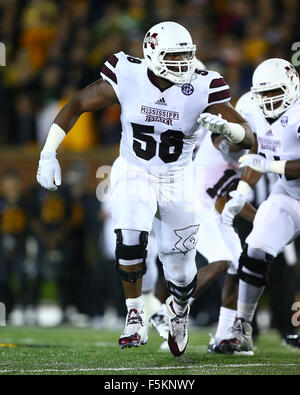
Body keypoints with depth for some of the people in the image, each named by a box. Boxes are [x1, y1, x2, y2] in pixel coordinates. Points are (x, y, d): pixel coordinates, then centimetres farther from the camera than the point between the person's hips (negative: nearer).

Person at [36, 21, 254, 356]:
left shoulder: (201, 89, -18)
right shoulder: (128, 77, -17)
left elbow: (248, 138, -17)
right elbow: (76, 105, -6)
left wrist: (223, 125, -39)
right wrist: (48, 155, -11)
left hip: (177, 181, 1)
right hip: (134, 174, -1)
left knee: (180, 274, 4)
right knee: (130, 241, -27)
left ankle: (179, 308, 41)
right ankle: (135, 318, -3)